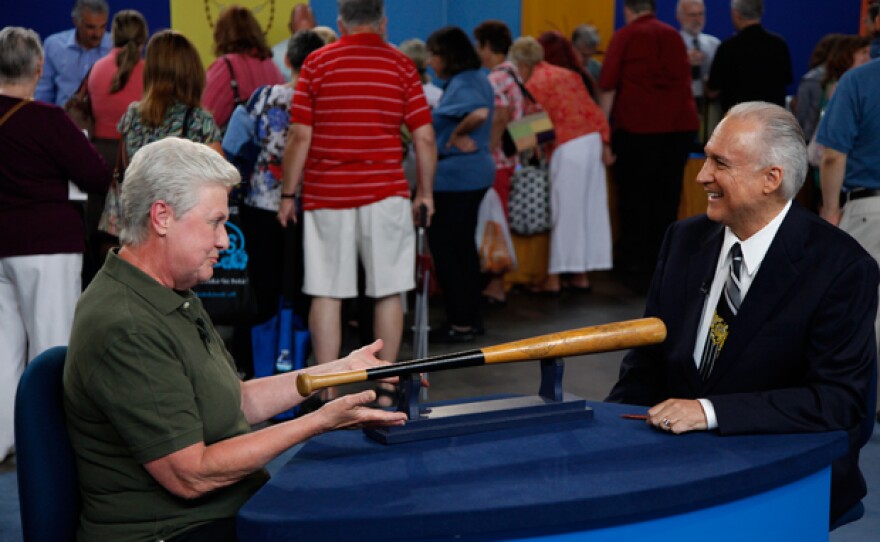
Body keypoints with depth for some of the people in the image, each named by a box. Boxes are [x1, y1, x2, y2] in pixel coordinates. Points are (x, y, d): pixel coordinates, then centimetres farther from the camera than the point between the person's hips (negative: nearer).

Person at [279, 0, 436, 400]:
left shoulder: (317, 63, 2)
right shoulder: (401, 65, 4)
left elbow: (300, 136, -2)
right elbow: (424, 138, 1)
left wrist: (288, 194, 5)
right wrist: (425, 193, 12)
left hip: (326, 194, 0)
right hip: (385, 193, 0)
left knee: (326, 293, 3)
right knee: (388, 292, 7)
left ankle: (328, 393, 4)